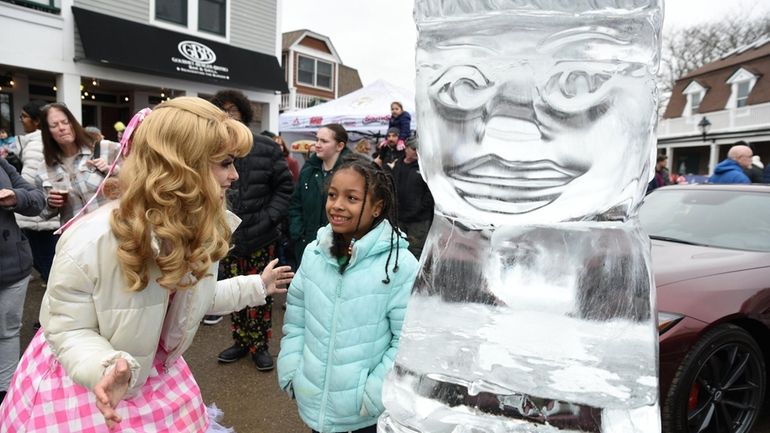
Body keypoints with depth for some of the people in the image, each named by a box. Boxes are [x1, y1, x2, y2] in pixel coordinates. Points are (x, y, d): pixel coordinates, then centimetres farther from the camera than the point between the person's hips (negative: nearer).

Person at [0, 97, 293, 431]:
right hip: (80, 380, -5)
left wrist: (255, 287, 6)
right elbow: (67, 329, -21)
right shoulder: (90, 241, -31)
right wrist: (107, 367, -40)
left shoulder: (202, 228, -12)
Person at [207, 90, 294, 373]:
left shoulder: (266, 148, -2)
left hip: (261, 238, -1)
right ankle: (241, 342, 31)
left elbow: (284, 186, -1)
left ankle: (260, 345, 24)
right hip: (228, 237, 2)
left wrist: (269, 218, -10)